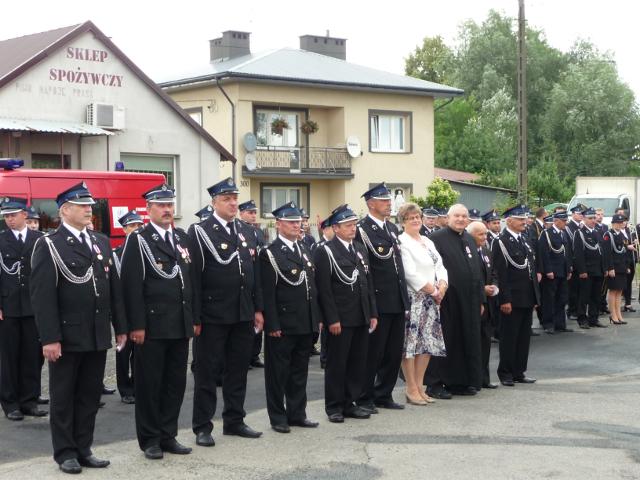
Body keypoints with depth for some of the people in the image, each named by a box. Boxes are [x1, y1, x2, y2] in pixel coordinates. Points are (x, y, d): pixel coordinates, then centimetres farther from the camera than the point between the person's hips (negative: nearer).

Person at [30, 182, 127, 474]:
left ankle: (83, 449, 20)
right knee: (63, 397, 6)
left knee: (90, 395, 11)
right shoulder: (48, 245, -7)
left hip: (98, 336, 6)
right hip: (66, 337, -5)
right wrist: (49, 338, -18)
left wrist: (120, 327, 11)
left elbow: (112, 287, 14)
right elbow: (42, 295, -13)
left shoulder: (101, 242, 13)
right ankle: (65, 453, 15)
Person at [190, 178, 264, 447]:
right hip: (213, 316, -6)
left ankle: (234, 421, 24)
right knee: (207, 372, 2)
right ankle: (202, 427, 10)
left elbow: (255, 273, 15)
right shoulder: (199, 232, -7)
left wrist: (258, 309, 11)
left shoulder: (247, 232, 12)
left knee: (238, 370, 13)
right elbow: (194, 277, -11)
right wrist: (195, 316, -14)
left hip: (243, 314, 6)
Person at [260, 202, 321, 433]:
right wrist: (272, 325, -17)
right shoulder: (270, 254, -8)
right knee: (278, 372, 3)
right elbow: (267, 293, -12)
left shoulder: (305, 250, 14)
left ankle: (297, 414, 22)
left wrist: (317, 317, 12)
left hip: (306, 324, 7)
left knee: (300, 371, 13)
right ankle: (278, 417, 12)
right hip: (282, 324, -7)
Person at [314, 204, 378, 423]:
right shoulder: (326, 252, -7)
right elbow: (324, 289, -11)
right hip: (340, 319, -6)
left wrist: (373, 313, 11)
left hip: (361, 318, 6)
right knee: (337, 364, 2)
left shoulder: (361, 249, 15)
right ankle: (334, 407, 11)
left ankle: (349, 403, 19)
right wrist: (332, 319, -16)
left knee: (357, 363, 9)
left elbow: (369, 283, 16)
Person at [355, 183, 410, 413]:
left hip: (397, 301, 8)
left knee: (394, 352, 12)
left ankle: (384, 395, 23)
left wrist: (405, 298, 17)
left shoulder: (392, 228, 16)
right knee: (373, 353, 0)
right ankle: (364, 398, 11)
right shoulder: (361, 229, -10)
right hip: (377, 301, -8)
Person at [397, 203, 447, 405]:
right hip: (412, 297, -8)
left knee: (429, 342, 8)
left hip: (431, 299, 8)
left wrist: (442, 286, -4)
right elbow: (410, 273, -15)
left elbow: (440, 266, 15)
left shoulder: (428, 242, 18)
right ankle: (411, 389, 0)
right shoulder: (401, 242, -8)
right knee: (411, 342, -6)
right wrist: (433, 291, -11)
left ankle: (419, 386, 15)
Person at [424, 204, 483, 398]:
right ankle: (435, 384, 6)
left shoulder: (469, 240, 14)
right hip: (447, 301, -7)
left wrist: (480, 299, 14)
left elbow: (477, 270, 17)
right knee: (444, 342, -1)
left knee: (467, 341, 11)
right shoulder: (437, 238, -9)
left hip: (468, 301, 7)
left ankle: (460, 382, 21)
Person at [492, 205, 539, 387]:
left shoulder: (524, 240, 14)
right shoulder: (501, 242, -10)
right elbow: (501, 275, -15)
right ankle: (505, 373, 10)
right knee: (509, 337, 1)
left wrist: (535, 296, 15)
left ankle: (519, 372, 20)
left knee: (524, 337, 12)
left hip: (527, 299, 8)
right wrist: (505, 300, -19)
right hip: (512, 300, -7)